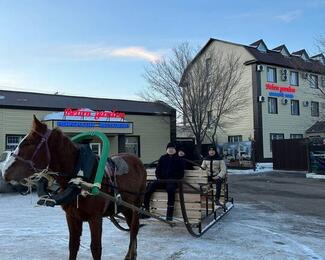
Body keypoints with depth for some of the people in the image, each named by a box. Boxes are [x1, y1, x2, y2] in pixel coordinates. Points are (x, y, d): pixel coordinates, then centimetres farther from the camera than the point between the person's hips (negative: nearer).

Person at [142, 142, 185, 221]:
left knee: (170, 188, -38)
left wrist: (174, 179, -9)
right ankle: (146, 211, -16)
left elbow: (181, 174, 7)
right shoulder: (162, 158, 19)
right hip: (161, 180, 3)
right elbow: (158, 170, 19)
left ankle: (169, 214, -36)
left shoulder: (178, 160, 11)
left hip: (172, 181, -3)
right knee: (148, 187, -22)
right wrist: (159, 178, 1)